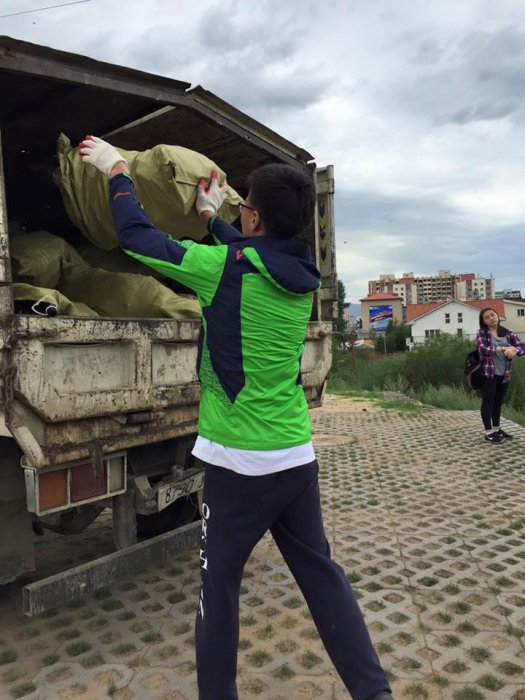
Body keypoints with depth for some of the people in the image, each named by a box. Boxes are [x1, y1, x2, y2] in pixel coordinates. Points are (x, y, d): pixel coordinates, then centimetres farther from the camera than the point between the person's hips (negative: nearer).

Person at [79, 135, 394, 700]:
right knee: (320, 573, 17)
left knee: (218, 585, 12)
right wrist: (213, 220, 32)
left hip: (241, 461, -6)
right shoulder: (299, 276, 4)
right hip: (298, 456, 6)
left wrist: (116, 169, 10)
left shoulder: (225, 266, -13)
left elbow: (137, 237, -4)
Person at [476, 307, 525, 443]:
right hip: (488, 373, -4)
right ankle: (488, 432, 8)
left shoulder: (508, 333, 6)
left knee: (498, 403, 15)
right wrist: (503, 348, -26)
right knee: (488, 402, 1)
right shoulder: (481, 333, -5)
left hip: (504, 374, 4)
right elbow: (483, 350, -21)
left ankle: (496, 429, 27)